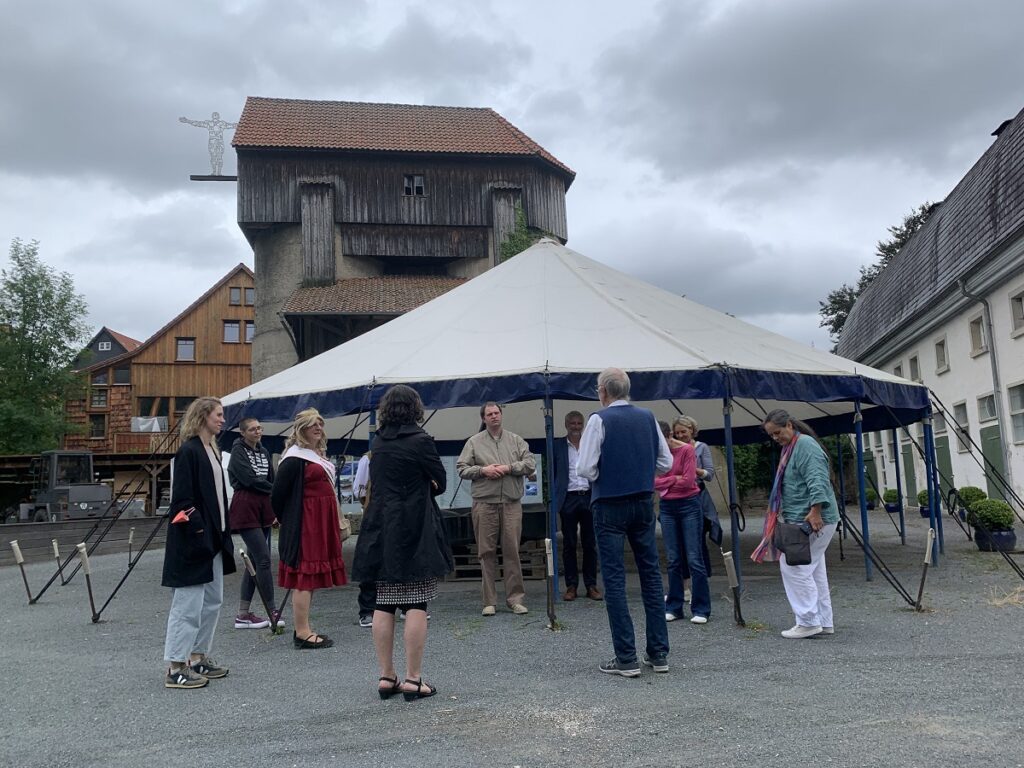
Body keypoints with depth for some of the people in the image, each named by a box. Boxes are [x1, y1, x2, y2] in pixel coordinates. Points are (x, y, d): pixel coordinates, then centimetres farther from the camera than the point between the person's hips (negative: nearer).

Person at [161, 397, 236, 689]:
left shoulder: (211, 450, 14)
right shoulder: (188, 452, -13)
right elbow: (182, 500, -18)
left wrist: (222, 535, 14)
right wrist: (198, 533, -21)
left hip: (212, 539, 10)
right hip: (193, 542, -10)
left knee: (212, 602, 15)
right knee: (188, 604, -3)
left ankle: (198, 657, 26)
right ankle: (175, 668, 6)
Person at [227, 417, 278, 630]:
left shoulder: (263, 451, 16)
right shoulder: (238, 452, -5)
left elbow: (272, 479, 15)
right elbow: (249, 480, -14)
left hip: (263, 508, 8)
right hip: (245, 508, -8)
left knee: (254, 560, 8)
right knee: (263, 559, -11)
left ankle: (243, 614, 14)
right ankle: (272, 612, -7)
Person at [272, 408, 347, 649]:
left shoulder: (319, 455, 17)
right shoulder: (295, 459, -13)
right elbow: (278, 494, -15)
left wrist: (338, 521, 16)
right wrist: (287, 521, -4)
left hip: (322, 523, 10)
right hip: (305, 523, -10)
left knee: (311, 577, 13)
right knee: (305, 576, -5)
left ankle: (303, 629, 21)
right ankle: (302, 633, 0)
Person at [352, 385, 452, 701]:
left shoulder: (378, 442, 9)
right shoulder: (420, 440, -9)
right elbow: (439, 482, -3)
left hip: (381, 531, 6)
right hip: (415, 531, -6)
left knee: (383, 606, 9)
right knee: (416, 605, -1)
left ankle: (386, 677, 15)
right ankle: (413, 679, 1)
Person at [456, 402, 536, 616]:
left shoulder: (516, 440, 12)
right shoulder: (474, 442, 9)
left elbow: (530, 464, 4)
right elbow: (461, 468, 5)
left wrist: (508, 468, -8)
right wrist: (482, 470, -9)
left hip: (511, 504, 1)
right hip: (484, 504, 0)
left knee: (512, 550, 1)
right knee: (486, 552, 2)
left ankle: (515, 598, 8)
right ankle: (489, 601, 9)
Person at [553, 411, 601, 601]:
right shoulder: (558, 446, 5)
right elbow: (551, 473, 4)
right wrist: (554, 498, -4)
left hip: (589, 498, 1)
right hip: (568, 499, -1)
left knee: (590, 544, 5)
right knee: (569, 544, 4)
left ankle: (591, 585, 13)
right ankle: (571, 585, 12)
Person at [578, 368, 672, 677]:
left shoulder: (600, 420, -10)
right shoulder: (647, 417, 6)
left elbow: (585, 468, -14)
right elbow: (665, 462, 10)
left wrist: (602, 475, 6)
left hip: (609, 504, -5)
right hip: (644, 503, 5)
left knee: (614, 579, 0)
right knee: (651, 573, 12)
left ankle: (626, 659, 1)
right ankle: (659, 653, 17)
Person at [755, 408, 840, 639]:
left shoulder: (805, 445, -13)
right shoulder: (790, 447, 19)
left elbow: (817, 480, -23)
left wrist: (815, 511, -29)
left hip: (813, 520, -11)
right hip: (800, 520, 11)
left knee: (794, 567, -9)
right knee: (813, 569, 13)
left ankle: (809, 621, -4)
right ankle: (824, 621, 20)